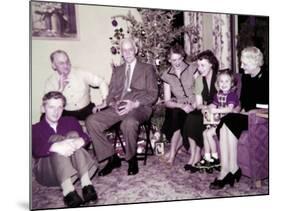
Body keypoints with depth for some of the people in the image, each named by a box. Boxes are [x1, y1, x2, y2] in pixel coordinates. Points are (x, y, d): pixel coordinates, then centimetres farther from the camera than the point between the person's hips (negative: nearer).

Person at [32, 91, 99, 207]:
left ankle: (86, 185, -35)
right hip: (46, 171, -2)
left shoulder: (71, 121, 14)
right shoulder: (35, 129, 4)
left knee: (73, 135, -21)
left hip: (73, 166, 2)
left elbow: (85, 136, -5)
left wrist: (80, 141, -31)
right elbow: (36, 150, -18)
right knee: (57, 139, -27)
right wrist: (56, 147, -39)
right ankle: (68, 191, -43)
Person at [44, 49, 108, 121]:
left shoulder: (81, 73, -1)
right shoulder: (50, 82, -1)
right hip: (66, 114, 1)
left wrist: (104, 102, -11)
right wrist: (60, 89, -19)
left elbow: (101, 82, 1)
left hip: (87, 110, 0)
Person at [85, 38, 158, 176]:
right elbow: (111, 94, 19)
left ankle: (132, 159, -14)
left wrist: (134, 104, -15)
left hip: (139, 108, -4)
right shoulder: (117, 71, 24)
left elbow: (153, 94, 2)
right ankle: (112, 158, -9)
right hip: (118, 108, 5)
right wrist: (112, 103, -5)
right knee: (91, 121, -21)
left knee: (129, 123, -40)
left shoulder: (147, 69, 11)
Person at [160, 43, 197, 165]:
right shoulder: (167, 76, 5)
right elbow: (167, 102, 1)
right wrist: (182, 106, -16)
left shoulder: (192, 70, 0)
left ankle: (172, 153, -15)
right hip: (178, 109, 2)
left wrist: (194, 106, -20)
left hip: (194, 108, -2)